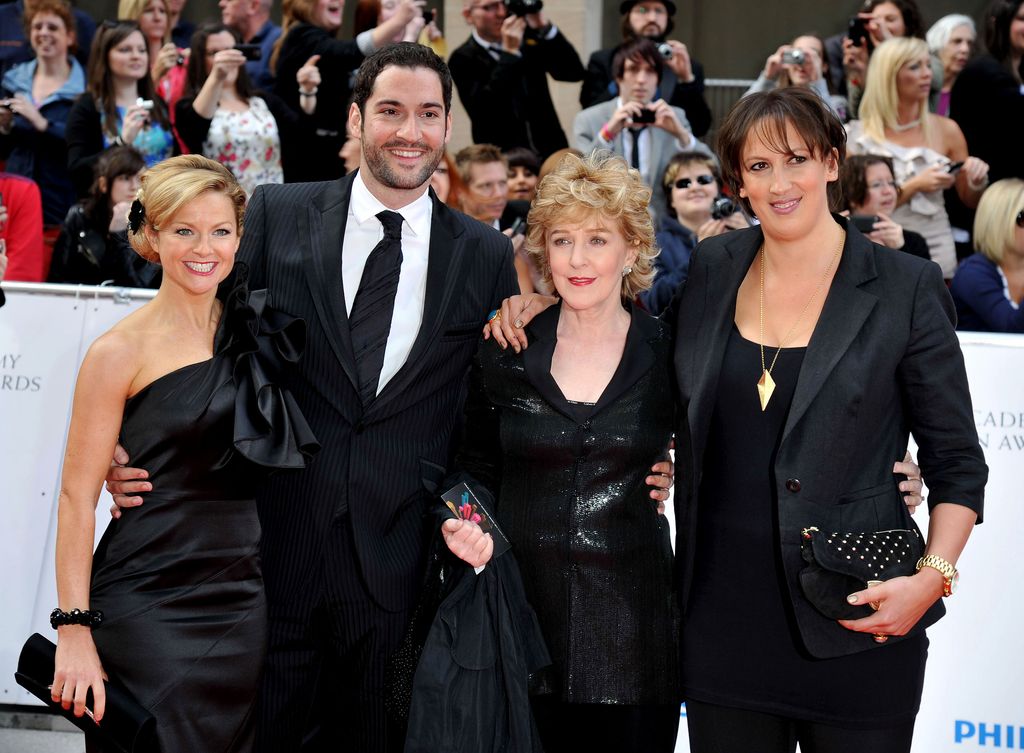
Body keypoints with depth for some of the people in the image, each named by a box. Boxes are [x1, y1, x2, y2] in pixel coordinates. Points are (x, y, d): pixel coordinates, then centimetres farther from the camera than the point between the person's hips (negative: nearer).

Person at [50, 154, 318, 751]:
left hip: (241, 601, 6)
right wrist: (75, 631, -14)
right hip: (147, 606, -5)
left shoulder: (253, 329, 9)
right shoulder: (121, 351, -7)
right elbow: (78, 496, -9)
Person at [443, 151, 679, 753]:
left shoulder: (670, 355, 1)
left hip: (633, 629, -1)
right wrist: (468, 528, -5)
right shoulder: (504, 353, 4)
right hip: (525, 619, 1)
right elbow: (478, 470, 12)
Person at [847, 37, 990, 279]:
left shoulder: (946, 130, 3)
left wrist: (976, 182, -8)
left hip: (935, 250, 2)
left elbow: (970, 201, 13)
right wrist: (914, 186, -15)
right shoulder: (859, 135, -2)